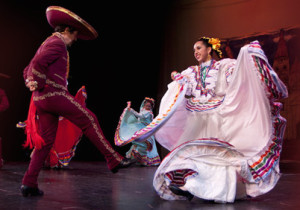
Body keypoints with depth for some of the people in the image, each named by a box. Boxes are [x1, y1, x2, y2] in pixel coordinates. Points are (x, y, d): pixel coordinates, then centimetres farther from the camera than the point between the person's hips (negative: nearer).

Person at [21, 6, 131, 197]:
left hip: (42, 100, 10)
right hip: (54, 95, -10)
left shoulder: (48, 43, 26)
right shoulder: (57, 42, -5)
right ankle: (114, 159, -4)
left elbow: (28, 71, 27)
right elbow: (38, 64, -20)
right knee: (88, 119, -4)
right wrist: (39, 86, -11)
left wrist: (33, 86, 16)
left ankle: (29, 183, 10)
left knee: (46, 140, 9)